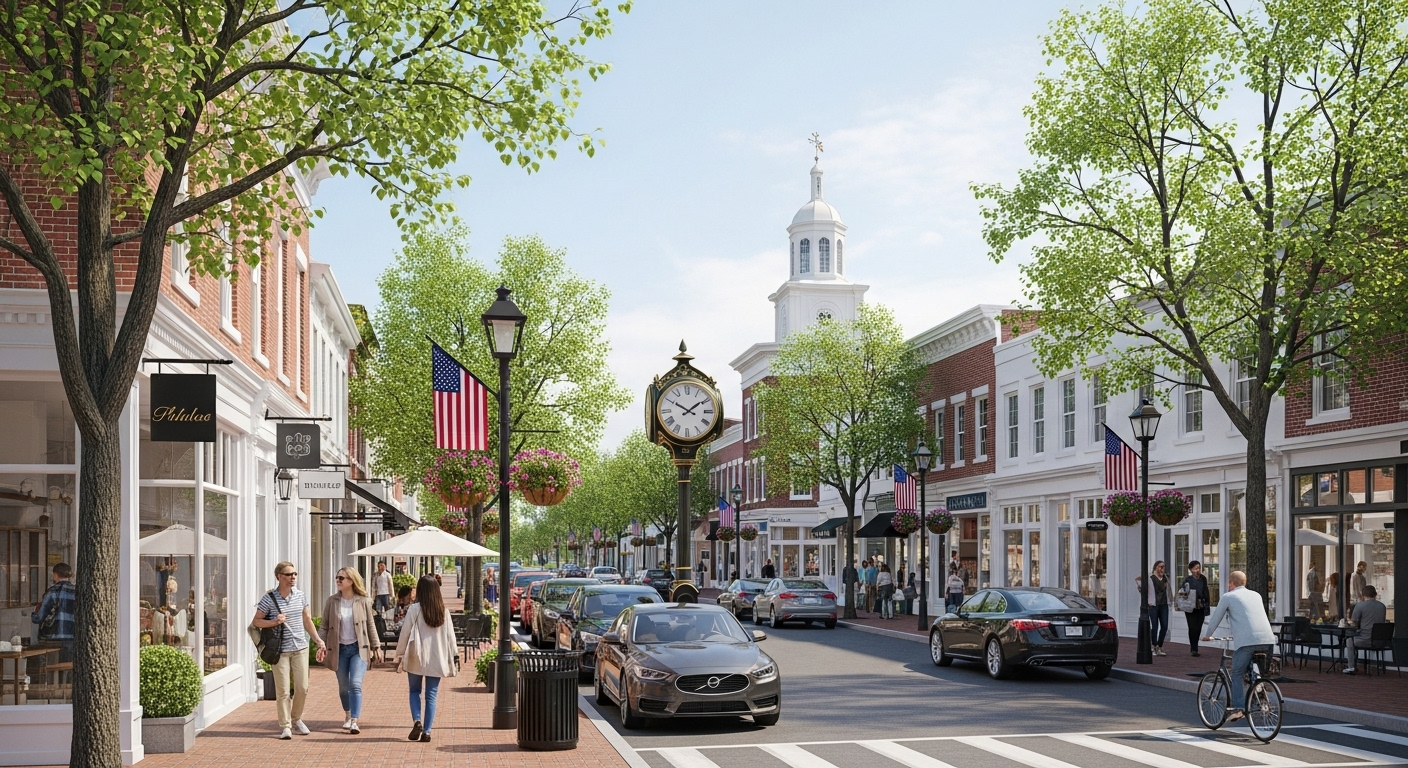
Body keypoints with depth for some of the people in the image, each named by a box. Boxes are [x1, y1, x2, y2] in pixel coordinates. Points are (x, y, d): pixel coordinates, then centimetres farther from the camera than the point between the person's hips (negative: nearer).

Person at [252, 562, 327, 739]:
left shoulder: (301, 596, 7)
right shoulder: (269, 598, -6)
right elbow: (256, 621, 0)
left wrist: (319, 641, 11)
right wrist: (274, 622, -17)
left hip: (300, 648, 4)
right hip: (280, 650, -4)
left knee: (302, 688, 4)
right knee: (283, 691, -3)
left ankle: (296, 719, 25)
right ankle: (285, 726, 8)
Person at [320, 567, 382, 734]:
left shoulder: (363, 601, -3)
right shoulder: (332, 601, -1)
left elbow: (371, 625, 4)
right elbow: (325, 626, 3)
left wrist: (376, 647, 5)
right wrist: (322, 646, -5)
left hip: (359, 648, -2)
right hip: (340, 649, 2)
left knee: (355, 684, -15)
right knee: (343, 687, 11)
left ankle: (354, 721, -14)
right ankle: (348, 715, 33)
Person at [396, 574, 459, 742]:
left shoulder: (415, 609, -9)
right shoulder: (444, 611, 1)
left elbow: (405, 633, -7)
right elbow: (450, 635, 5)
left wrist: (399, 655, 1)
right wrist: (454, 655, 13)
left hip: (417, 658, -2)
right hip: (437, 659, 2)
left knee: (415, 691, 15)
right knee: (431, 695, 6)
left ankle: (417, 721, -6)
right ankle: (427, 731, 2)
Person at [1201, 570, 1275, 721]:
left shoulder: (1228, 597, 11)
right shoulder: (1256, 595, 27)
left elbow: (1215, 618, 17)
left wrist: (1207, 636, 34)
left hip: (1246, 640, -5)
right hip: (1267, 639, 5)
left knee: (1237, 674, 3)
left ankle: (1239, 708, -8)